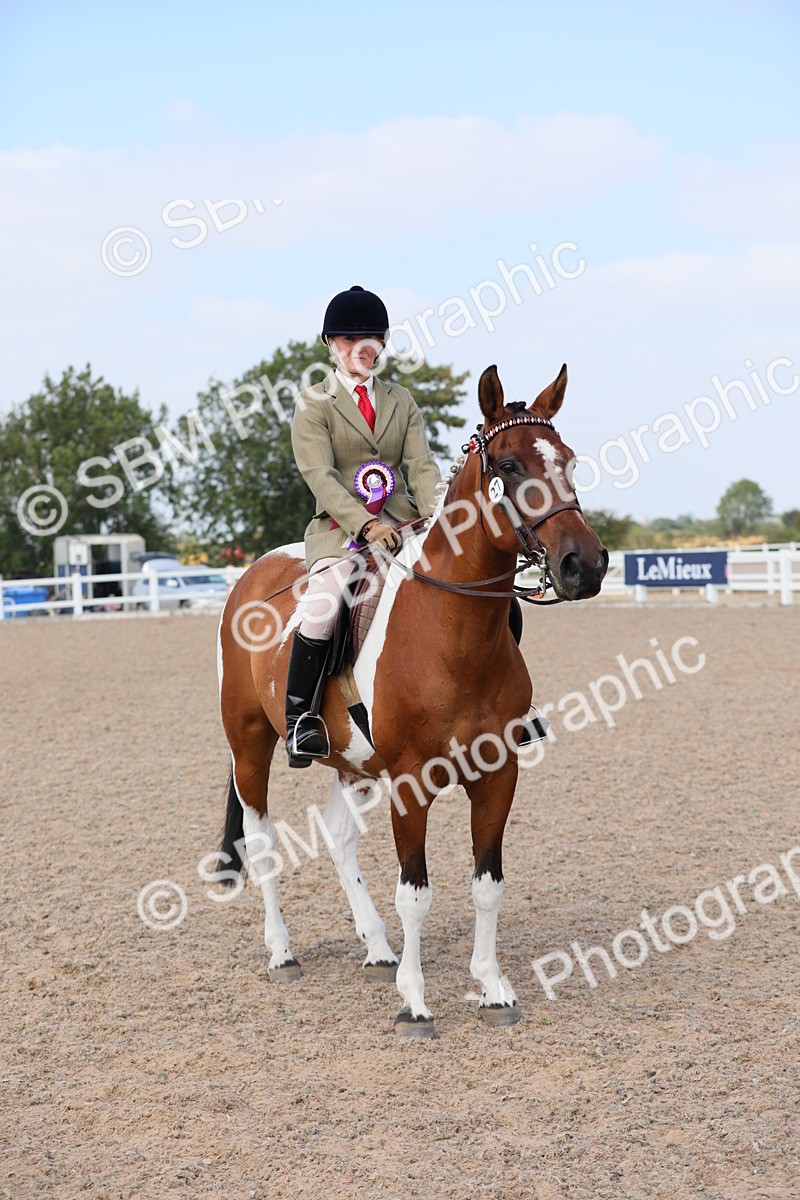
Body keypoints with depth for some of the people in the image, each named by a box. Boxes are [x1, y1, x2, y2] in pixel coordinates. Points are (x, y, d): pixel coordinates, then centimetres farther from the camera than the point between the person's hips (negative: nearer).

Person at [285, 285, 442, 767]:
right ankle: (299, 718, -20)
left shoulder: (402, 402, 17)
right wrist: (366, 524, -25)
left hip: (402, 522, 5)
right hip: (341, 527, -4)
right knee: (323, 605, -32)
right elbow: (320, 475, -10)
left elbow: (422, 466, 6)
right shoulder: (313, 405, 3)